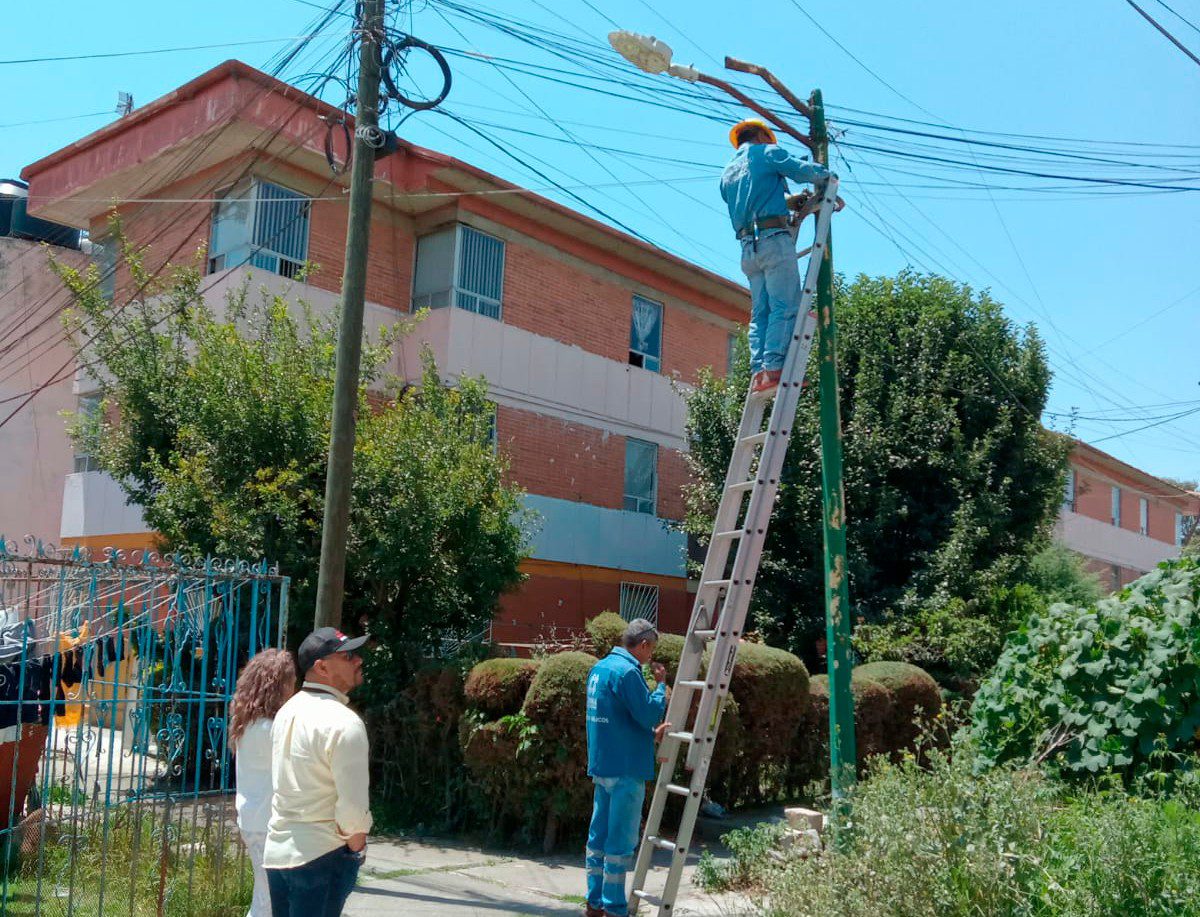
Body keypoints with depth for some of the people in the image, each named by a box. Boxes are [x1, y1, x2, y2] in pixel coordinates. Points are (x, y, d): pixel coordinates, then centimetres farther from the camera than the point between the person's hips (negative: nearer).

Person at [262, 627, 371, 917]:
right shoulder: (344, 722, -19)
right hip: (321, 857, -8)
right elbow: (353, 805, -23)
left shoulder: (288, 711, 8)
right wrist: (357, 848, -5)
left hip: (277, 850, 8)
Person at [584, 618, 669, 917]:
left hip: (601, 766, 9)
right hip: (626, 769, -9)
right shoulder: (627, 671, -18)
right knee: (622, 840, -2)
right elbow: (650, 714, -17)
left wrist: (651, 732, 10)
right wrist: (661, 684, -4)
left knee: (600, 834, 13)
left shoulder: (599, 668, 13)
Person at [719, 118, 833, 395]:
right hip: (774, 239, -7)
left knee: (760, 312, 4)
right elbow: (806, 172, -2)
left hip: (748, 247, 7)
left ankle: (758, 372, -7)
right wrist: (825, 174, 17)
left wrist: (789, 200, 39)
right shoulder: (766, 152, 7)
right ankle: (773, 366, -24)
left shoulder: (727, 173, 28)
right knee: (785, 306, -12)